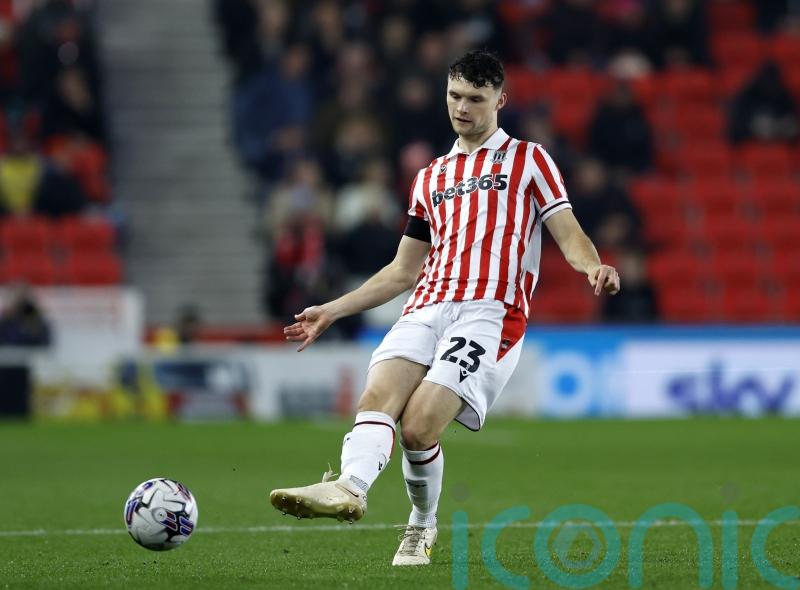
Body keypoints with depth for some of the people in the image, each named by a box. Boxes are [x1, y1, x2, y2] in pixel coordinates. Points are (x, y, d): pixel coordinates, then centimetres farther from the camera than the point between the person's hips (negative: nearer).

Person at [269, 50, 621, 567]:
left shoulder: (527, 159, 14)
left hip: (490, 311, -5)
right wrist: (332, 311, 26)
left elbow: (569, 235, 5)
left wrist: (593, 267, -18)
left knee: (420, 426, -23)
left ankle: (422, 527, -9)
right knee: (378, 397, -26)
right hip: (428, 306, 5)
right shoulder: (431, 178, 29)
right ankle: (350, 486, -42)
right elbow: (403, 270, 32)